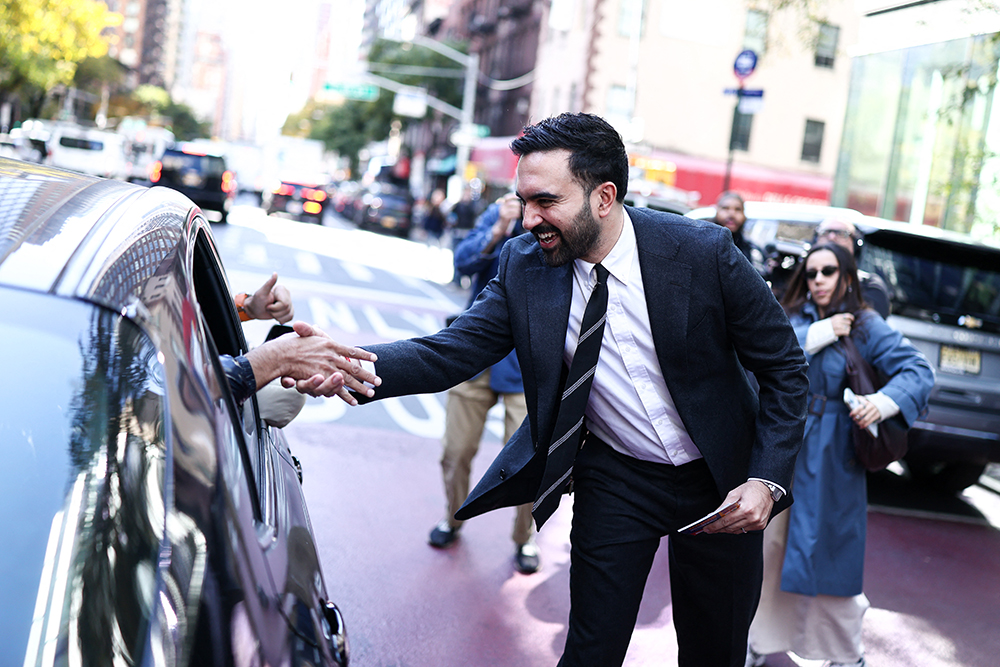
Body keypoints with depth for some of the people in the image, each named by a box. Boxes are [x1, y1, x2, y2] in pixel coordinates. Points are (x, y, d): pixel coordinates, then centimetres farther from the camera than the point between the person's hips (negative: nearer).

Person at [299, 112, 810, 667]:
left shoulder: (702, 250, -20)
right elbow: (450, 352, -19)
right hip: (614, 478, 1)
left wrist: (766, 480, -19)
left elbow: (784, 367, -11)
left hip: (720, 478, 0)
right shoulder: (522, 264, -12)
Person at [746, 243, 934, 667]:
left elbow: (919, 372, -11)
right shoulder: (795, 317, 8)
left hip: (830, 457, -3)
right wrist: (821, 333, -17)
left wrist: (884, 402, -28)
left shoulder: (867, 326, -3)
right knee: (770, 544, 8)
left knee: (829, 551, 2)